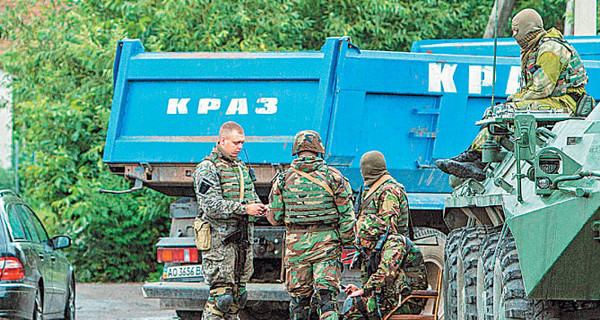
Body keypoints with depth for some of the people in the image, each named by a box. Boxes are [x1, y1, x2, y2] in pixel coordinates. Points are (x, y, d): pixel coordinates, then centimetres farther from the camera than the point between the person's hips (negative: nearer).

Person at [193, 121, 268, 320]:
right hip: (219, 240, -8)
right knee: (221, 295, -12)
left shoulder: (241, 167, 18)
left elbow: (251, 196, 26)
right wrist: (245, 209, -21)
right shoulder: (207, 168, -8)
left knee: (238, 295, 9)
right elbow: (211, 206, -17)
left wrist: (258, 207, 2)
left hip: (242, 238, 8)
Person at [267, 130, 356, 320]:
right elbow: (346, 214, -3)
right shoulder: (333, 176, -2)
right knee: (326, 296, -3)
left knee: (298, 297, 11)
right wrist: (346, 240, 7)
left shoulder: (284, 178, 1)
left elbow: (274, 217, 5)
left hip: (296, 245, 1)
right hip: (327, 244, -1)